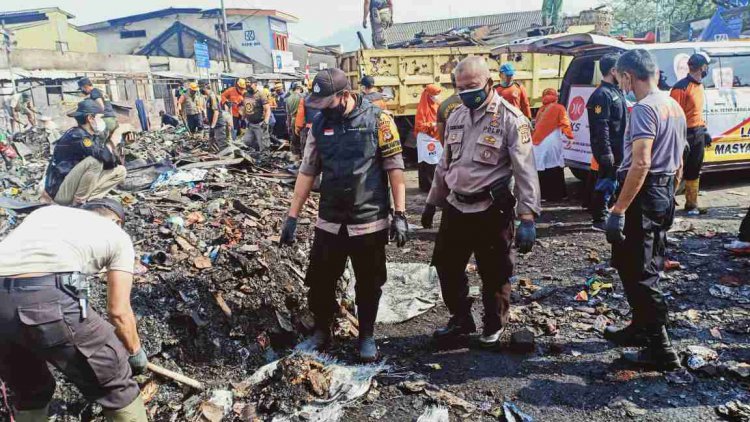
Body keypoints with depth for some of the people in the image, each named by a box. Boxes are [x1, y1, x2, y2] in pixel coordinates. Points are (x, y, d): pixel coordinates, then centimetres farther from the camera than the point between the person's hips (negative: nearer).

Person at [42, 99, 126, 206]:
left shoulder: (93, 137, 6)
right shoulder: (76, 136, -20)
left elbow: (112, 162, 6)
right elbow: (105, 156, -30)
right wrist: (109, 146, -9)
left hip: (77, 186, 8)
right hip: (61, 191, -8)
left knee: (120, 171, 3)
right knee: (95, 161, -30)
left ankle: (87, 199, -5)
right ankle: (78, 204, -16)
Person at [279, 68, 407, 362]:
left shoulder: (378, 120, -8)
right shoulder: (319, 124, 3)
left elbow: (394, 168, -6)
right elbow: (307, 171, 7)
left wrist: (400, 214, -9)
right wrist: (292, 217, 6)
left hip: (370, 222, -3)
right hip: (329, 222, 3)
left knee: (369, 285, 11)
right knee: (319, 282, 10)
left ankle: (367, 336, 31)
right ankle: (321, 332, 33)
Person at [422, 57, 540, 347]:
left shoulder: (510, 118, -12)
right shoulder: (456, 117, 9)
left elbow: (525, 170, -15)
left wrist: (527, 218, -21)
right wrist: (432, 202, 19)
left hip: (492, 211, -6)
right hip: (455, 207, 6)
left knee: (494, 274, 9)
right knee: (446, 266, 14)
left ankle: (494, 327, 31)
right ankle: (461, 319, 34)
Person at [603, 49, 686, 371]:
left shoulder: (645, 108, -17)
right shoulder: (674, 107, 13)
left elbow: (640, 163, -27)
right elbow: (678, 162, 20)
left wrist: (618, 211, -27)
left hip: (643, 197, -10)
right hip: (665, 197, 10)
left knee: (636, 273, -2)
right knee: (647, 269, 19)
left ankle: (660, 349, 4)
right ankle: (641, 329, 33)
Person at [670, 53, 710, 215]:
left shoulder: (699, 85, 14)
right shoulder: (682, 87, -15)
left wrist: (704, 130, 20)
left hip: (698, 135, 9)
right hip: (684, 135, -9)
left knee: (694, 172, 13)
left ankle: (691, 205, 22)